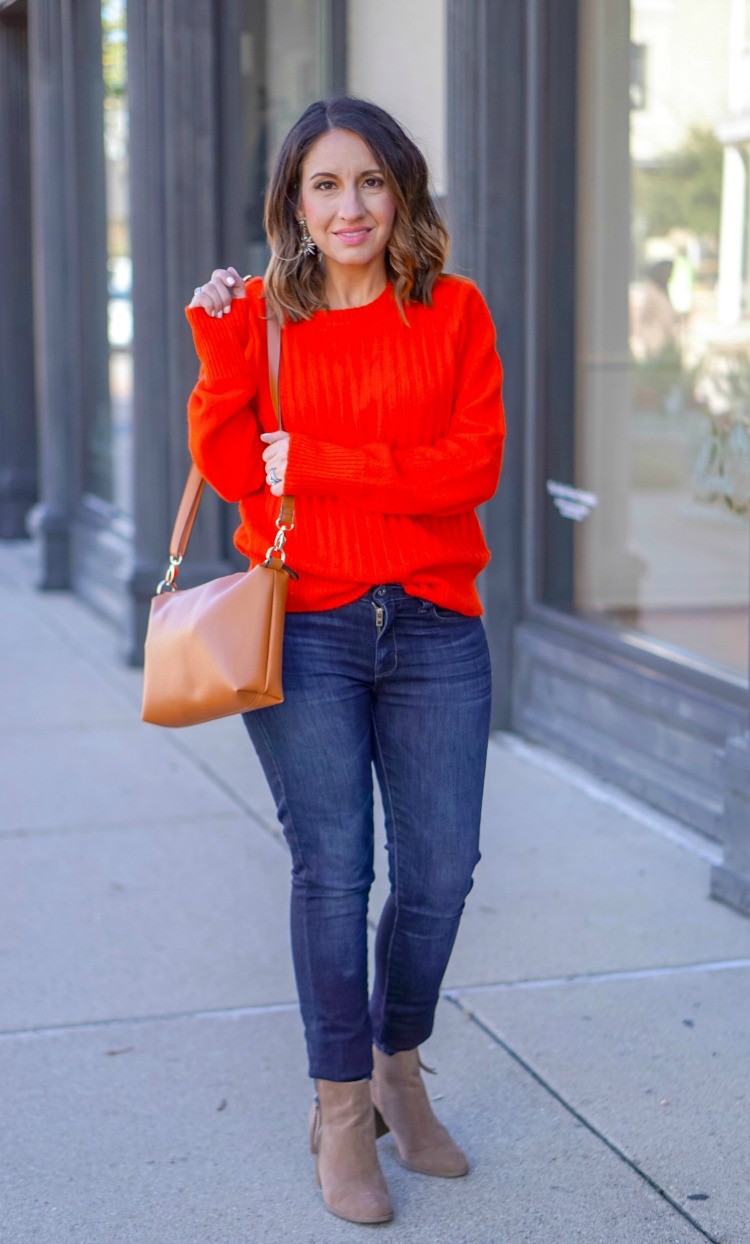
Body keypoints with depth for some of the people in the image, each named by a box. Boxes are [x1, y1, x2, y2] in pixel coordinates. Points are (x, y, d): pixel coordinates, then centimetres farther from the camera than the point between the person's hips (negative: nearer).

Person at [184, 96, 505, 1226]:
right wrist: (220, 345, -14)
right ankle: (341, 1113, 14)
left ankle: (399, 1069, 30)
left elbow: (475, 463, -7)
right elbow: (231, 470, -4)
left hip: (434, 628, 1)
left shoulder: (455, 311, 5)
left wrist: (320, 464, -11)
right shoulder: (257, 313, 6)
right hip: (305, 631, -1)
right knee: (333, 870, -3)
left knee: (440, 869, 4)